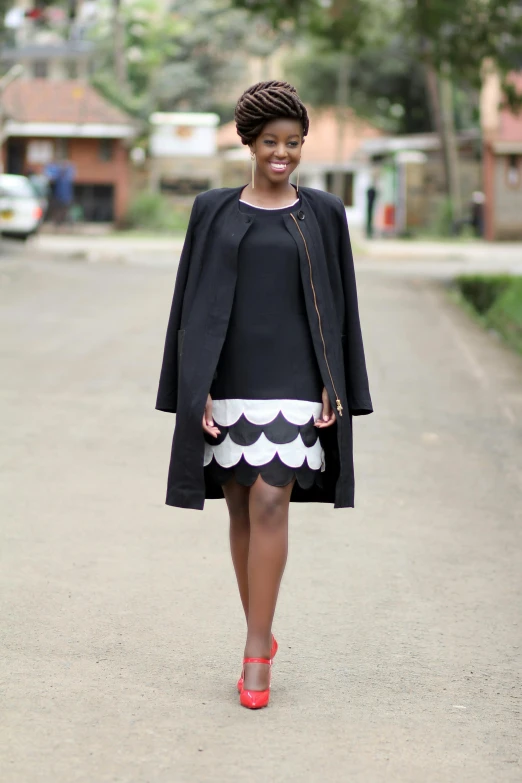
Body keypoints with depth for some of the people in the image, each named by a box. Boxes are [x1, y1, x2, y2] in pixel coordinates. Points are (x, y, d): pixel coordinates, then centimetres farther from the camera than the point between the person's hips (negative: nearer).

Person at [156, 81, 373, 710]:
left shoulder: (322, 214, 4)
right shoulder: (213, 211, 5)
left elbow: (338, 305, 5)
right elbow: (193, 303, 4)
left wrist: (334, 387, -2)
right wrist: (196, 390, -4)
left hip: (292, 380, -2)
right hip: (229, 377, 2)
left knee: (269, 505, -12)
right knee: (241, 510, 9)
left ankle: (257, 652, -6)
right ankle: (261, 638, 23)